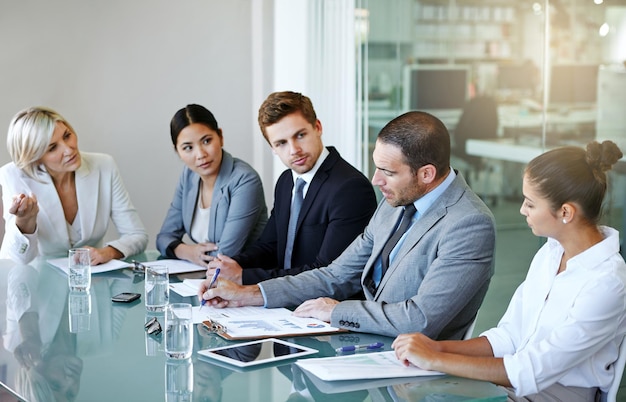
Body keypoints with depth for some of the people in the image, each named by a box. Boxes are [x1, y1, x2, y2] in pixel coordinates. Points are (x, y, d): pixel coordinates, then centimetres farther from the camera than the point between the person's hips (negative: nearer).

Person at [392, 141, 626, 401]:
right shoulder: (551, 252, 6)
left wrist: (435, 360, -19)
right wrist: (440, 347, -7)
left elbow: (533, 372, -22)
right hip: (514, 380, 7)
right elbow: (509, 335, 7)